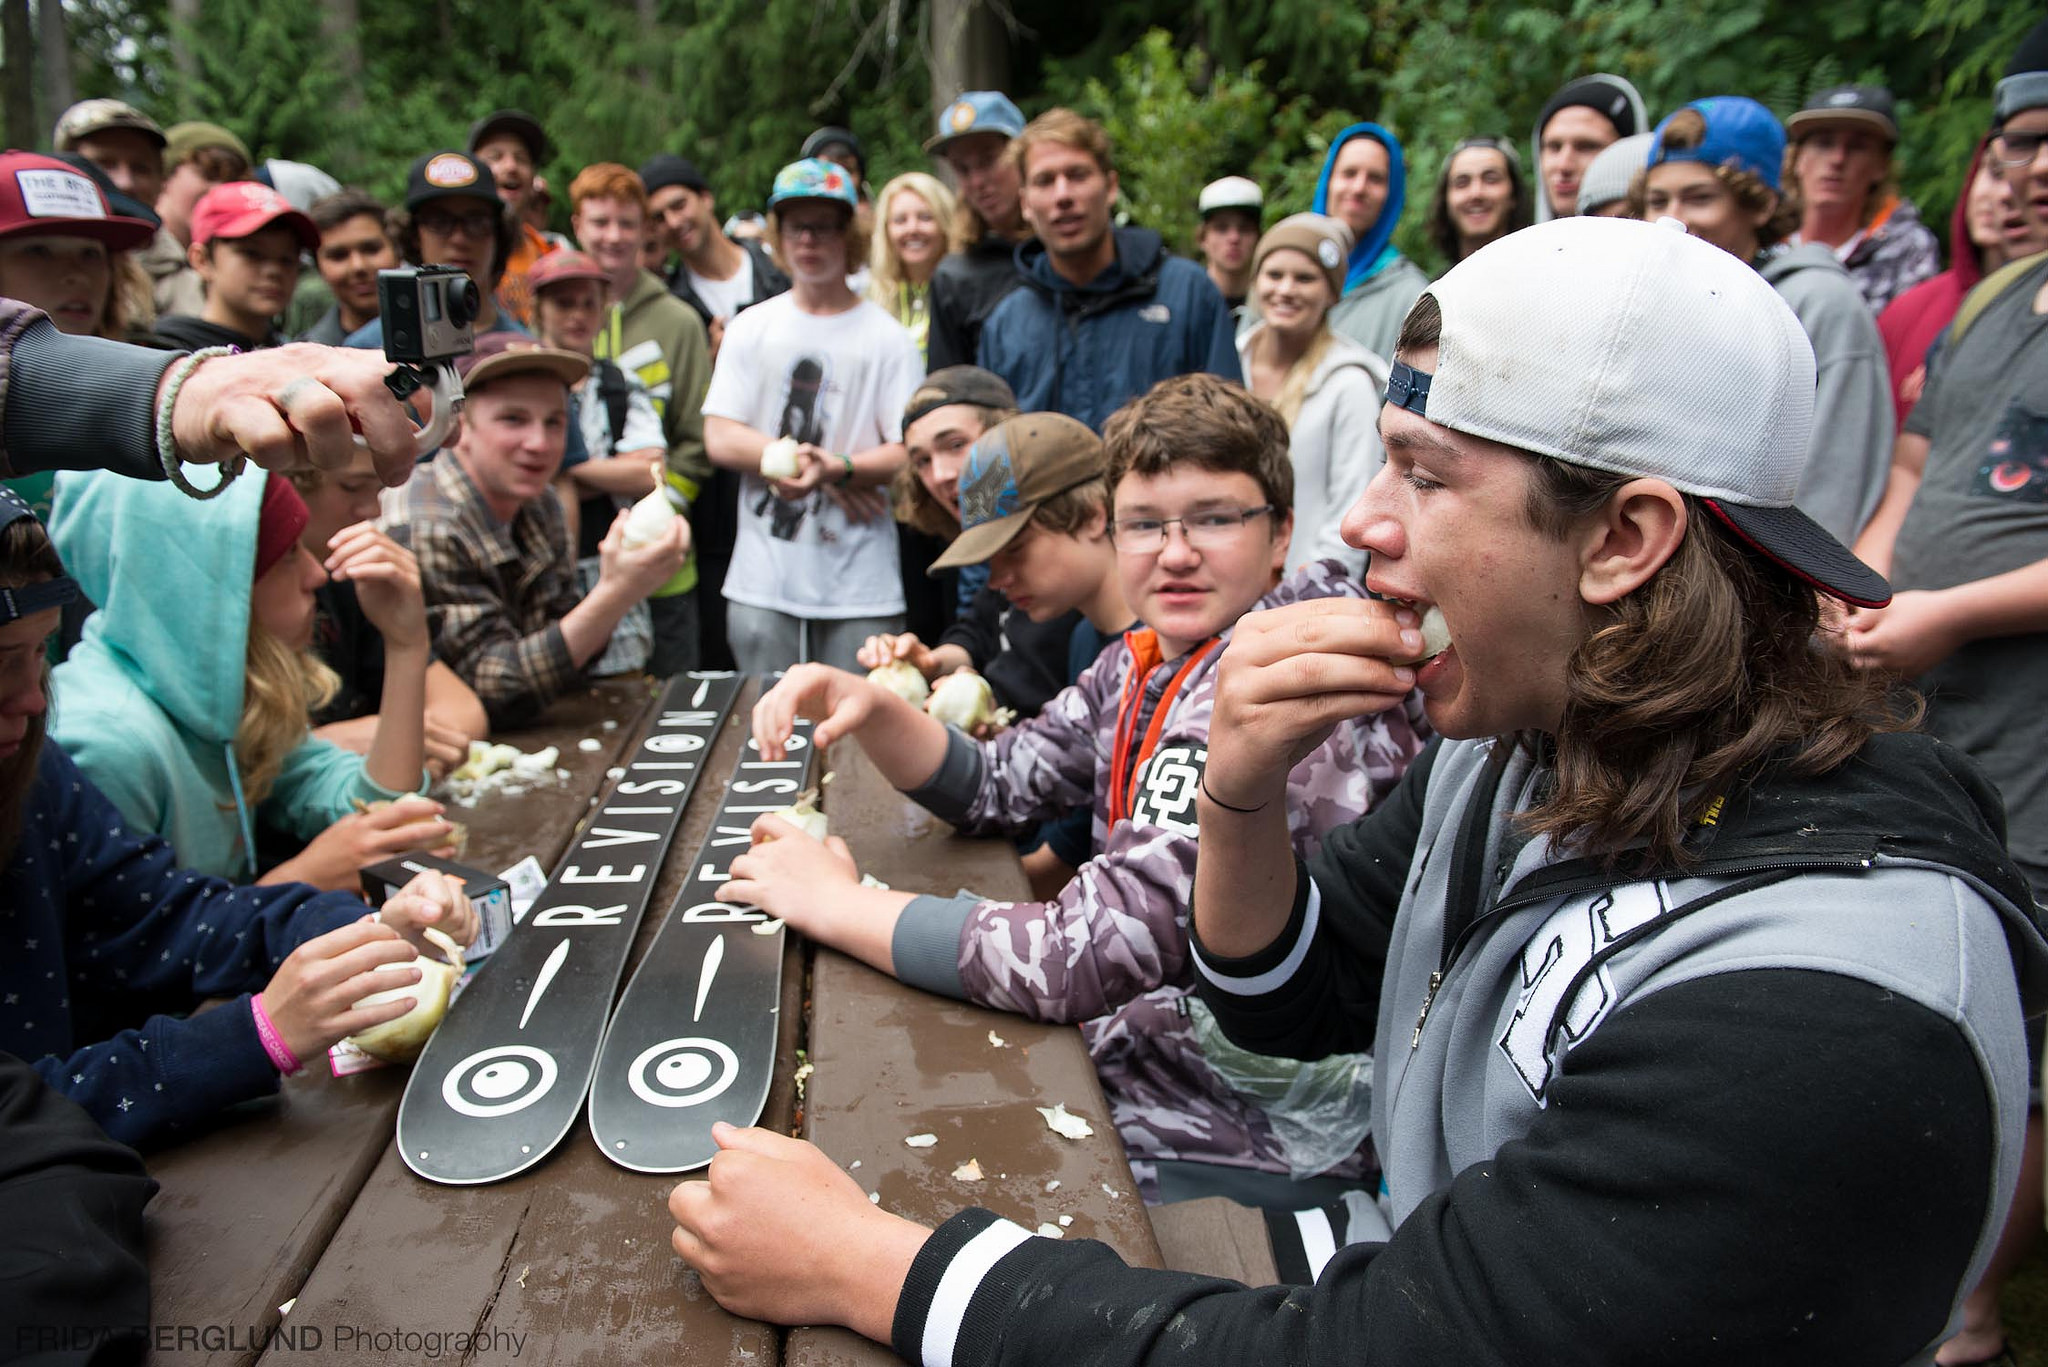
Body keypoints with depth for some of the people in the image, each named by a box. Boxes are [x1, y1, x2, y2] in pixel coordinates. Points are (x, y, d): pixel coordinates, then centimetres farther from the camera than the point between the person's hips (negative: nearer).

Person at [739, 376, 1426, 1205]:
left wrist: (836, 903, -19)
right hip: (1135, 1072, 7)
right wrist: (869, 708, -9)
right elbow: (993, 786, 10)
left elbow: (1084, 957, -30)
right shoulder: (1151, 657, 3)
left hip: (1243, 1156, -7)